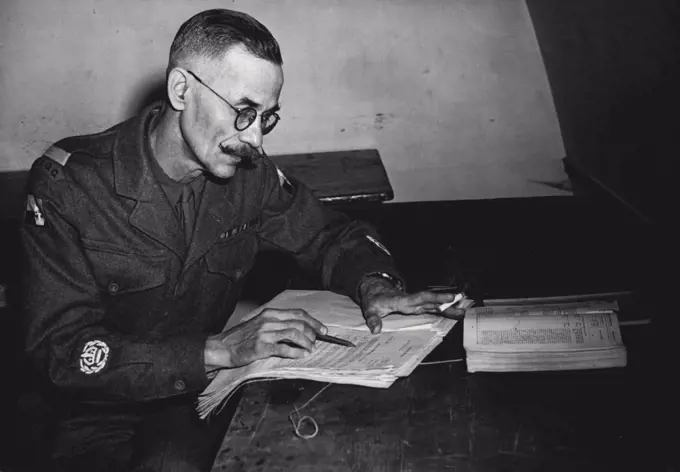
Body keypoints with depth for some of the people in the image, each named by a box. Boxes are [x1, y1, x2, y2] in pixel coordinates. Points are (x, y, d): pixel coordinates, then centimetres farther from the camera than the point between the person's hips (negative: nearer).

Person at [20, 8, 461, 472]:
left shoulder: (250, 172, -5)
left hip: (207, 394, 3)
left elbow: (334, 236, 9)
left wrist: (373, 286, -14)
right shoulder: (68, 183, -16)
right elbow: (63, 351, -21)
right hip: (103, 419, -2)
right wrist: (220, 350, -32)